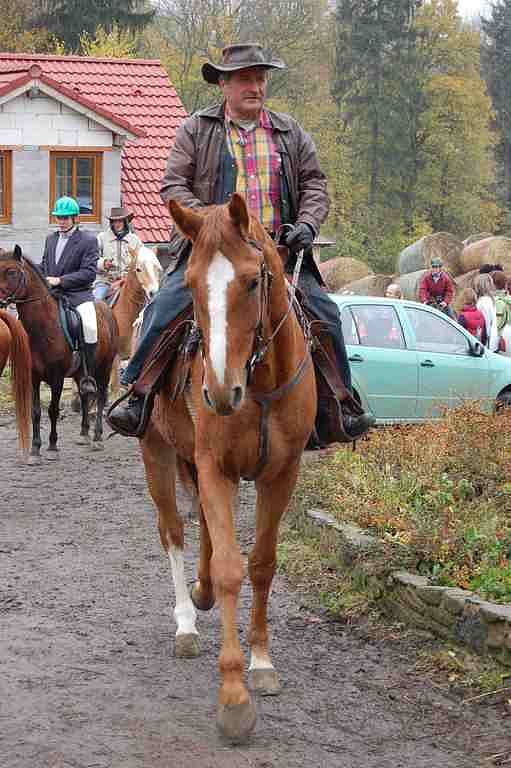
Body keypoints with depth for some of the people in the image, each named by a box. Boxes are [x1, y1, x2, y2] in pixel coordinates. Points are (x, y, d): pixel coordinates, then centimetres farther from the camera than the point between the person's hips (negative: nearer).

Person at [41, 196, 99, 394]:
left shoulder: (88, 240, -2)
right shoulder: (50, 239, 17)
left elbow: (89, 272, -11)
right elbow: (43, 267, 24)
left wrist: (60, 280, -17)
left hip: (78, 294, -6)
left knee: (90, 325, -30)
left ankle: (88, 376, -22)